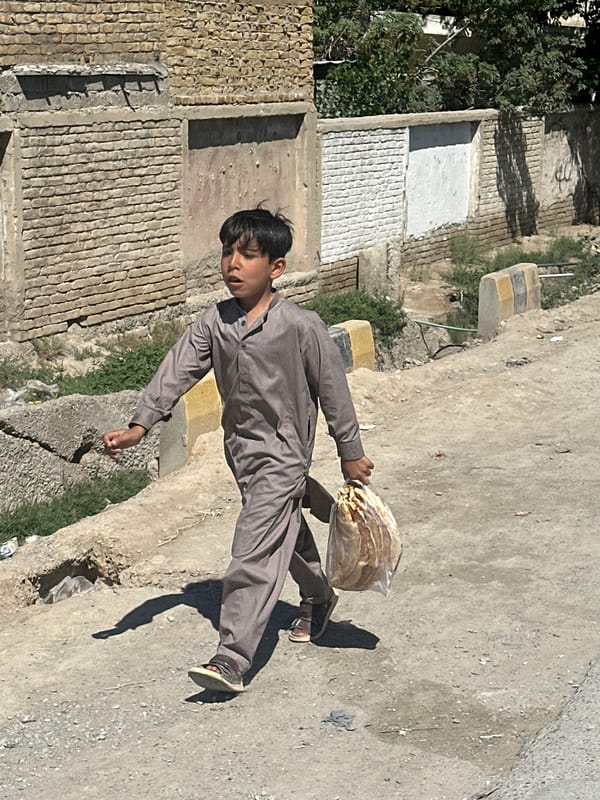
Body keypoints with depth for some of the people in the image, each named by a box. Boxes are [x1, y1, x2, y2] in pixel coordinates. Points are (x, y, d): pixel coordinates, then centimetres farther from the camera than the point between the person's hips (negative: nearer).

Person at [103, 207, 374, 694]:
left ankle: (231, 659, -13)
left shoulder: (301, 326, -17)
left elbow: (332, 388, -9)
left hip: (282, 450, -6)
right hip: (240, 447, 6)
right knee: (286, 529, 25)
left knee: (254, 553, -13)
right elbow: (177, 371, -7)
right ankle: (318, 596, 50)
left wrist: (351, 452, -3)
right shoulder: (214, 322, -2)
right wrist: (140, 426, -19)